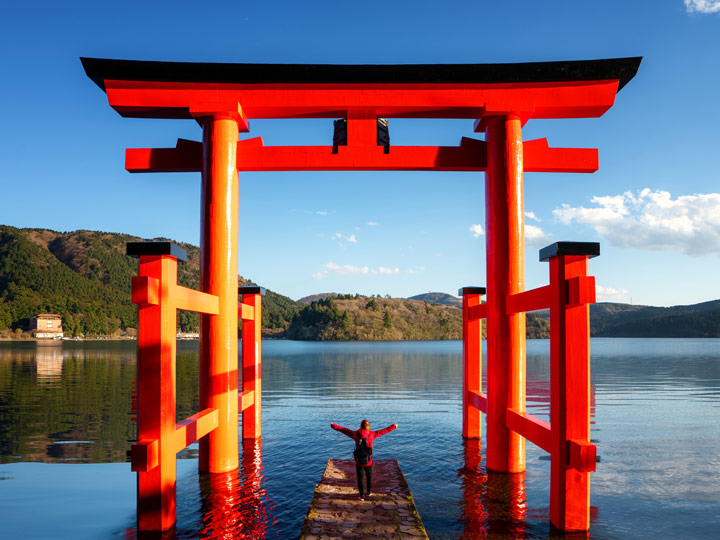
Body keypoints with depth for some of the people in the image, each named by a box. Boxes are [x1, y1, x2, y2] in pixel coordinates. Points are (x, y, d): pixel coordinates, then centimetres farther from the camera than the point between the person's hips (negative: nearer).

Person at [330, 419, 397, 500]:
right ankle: (368, 492, 39)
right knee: (369, 476, 23)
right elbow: (383, 431, -4)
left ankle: (362, 495, 18)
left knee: (360, 478, 15)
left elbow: (344, 430, 2)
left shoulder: (355, 434, -9)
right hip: (368, 462, 0)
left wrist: (334, 426, 14)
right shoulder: (371, 434, -12)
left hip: (359, 462, 0)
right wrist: (393, 427, 7)